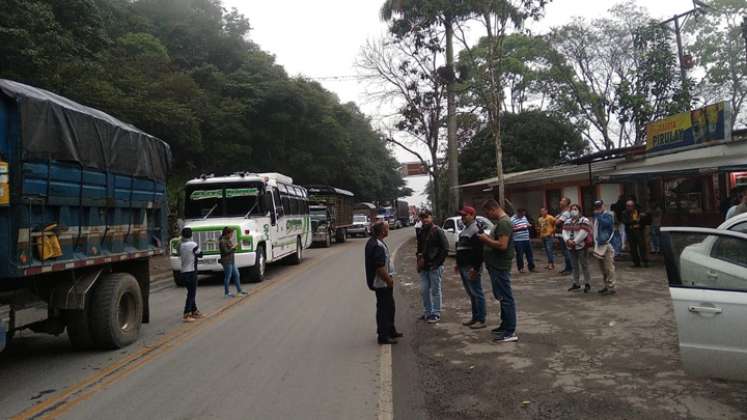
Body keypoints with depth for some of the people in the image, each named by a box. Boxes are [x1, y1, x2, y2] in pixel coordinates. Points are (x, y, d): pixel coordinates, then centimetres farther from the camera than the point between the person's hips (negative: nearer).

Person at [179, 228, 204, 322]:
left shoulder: (180, 245, 4)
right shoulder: (193, 245, -14)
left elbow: (180, 256, 12)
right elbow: (200, 255, -2)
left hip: (183, 272, 7)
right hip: (191, 272, -7)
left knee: (191, 292, 18)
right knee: (191, 294, -4)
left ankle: (194, 311, 28)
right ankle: (186, 315, -9)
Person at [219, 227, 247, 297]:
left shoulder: (229, 240, 14)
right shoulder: (222, 241, -15)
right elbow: (225, 252, -20)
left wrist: (235, 247, 5)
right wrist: (233, 247, -16)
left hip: (232, 261, 10)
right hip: (226, 262, -10)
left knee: (237, 275, 12)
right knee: (228, 277, -1)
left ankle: (239, 290, 20)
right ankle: (226, 292, 10)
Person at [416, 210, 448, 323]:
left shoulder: (438, 231, -10)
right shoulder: (421, 232, 10)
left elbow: (445, 249, -12)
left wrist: (436, 263, -15)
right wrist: (419, 259, 7)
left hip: (435, 267, -6)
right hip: (423, 267, 7)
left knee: (435, 290, 2)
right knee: (424, 290, 11)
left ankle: (436, 314, 12)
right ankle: (427, 312, 24)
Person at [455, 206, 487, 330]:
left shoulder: (476, 230, -16)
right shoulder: (465, 229, 17)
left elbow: (479, 251, -23)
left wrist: (475, 268, -25)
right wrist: (458, 264, 22)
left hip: (471, 268, -10)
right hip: (464, 267, 10)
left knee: (477, 294, -4)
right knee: (471, 294, 16)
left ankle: (481, 320, 2)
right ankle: (475, 318, 25)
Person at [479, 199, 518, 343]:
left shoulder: (504, 222, -18)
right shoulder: (500, 221, 15)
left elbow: (502, 245, -26)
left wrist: (487, 239, -15)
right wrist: (487, 239, 8)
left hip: (500, 267, -11)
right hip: (497, 266, 11)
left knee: (506, 298, -6)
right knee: (502, 297, 18)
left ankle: (510, 332, -2)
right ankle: (505, 325, 30)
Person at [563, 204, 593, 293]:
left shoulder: (584, 221, -7)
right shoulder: (567, 221, 13)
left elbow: (583, 233, -17)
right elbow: (564, 232, 3)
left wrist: (575, 241, -18)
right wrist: (568, 240, -14)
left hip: (581, 246, -6)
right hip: (571, 247, 7)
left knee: (584, 265, -2)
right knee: (574, 265, 13)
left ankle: (587, 284, 6)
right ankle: (576, 283, 22)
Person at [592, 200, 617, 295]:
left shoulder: (608, 215, -6)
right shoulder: (596, 216, 18)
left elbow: (606, 223, -26)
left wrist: (598, 215, -16)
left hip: (607, 244, -8)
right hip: (599, 245, 8)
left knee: (609, 267, -7)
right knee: (602, 268, 13)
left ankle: (611, 287, -4)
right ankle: (606, 286, 22)